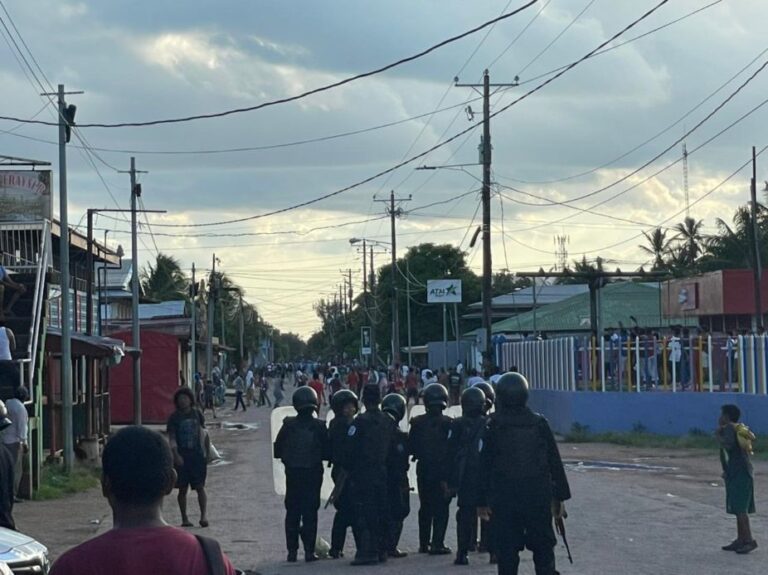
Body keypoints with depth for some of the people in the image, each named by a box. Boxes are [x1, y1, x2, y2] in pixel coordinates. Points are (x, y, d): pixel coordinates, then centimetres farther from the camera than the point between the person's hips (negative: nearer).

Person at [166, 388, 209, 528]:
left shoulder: (196, 413, 5)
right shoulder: (174, 417, -2)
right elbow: (172, 438, -6)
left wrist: (203, 451, 12)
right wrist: (176, 455, -19)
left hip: (197, 454, 1)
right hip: (181, 457, -1)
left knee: (200, 486, -6)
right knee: (183, 489, 4)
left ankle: (204, 515, -8)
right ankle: (184, 518, 11)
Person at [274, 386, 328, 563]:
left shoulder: (288, 425, -5)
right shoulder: (319, 426, -9)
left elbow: (277, 451, 0)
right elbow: (327, 452, -4)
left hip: (292, 474, 1)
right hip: (313, 474, -1)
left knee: (292, 512, 10)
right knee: (310, 512, 3)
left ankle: (292, 550, 8)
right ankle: (309, 550, -1)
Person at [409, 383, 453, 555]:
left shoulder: (417, 423, -1)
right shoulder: (447, 423, -12)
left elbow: (411, 448, 4)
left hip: (423, 471, 4)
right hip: (442, 471, -4)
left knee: (425, 508, 14)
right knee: (441, 508, 0)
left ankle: (424, 543, 17)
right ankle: (437, 544, -6)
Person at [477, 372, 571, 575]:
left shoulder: (493, 427, -4)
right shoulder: (539, 423, 1)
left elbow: (484, 467, -1)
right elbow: (555, 463, 3)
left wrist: (482, 501, 6)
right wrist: (560, 497, 10)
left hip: (504, 500, -1)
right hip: (539, 498, 1)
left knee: (507, 553, 4)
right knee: (543, 550, 7)